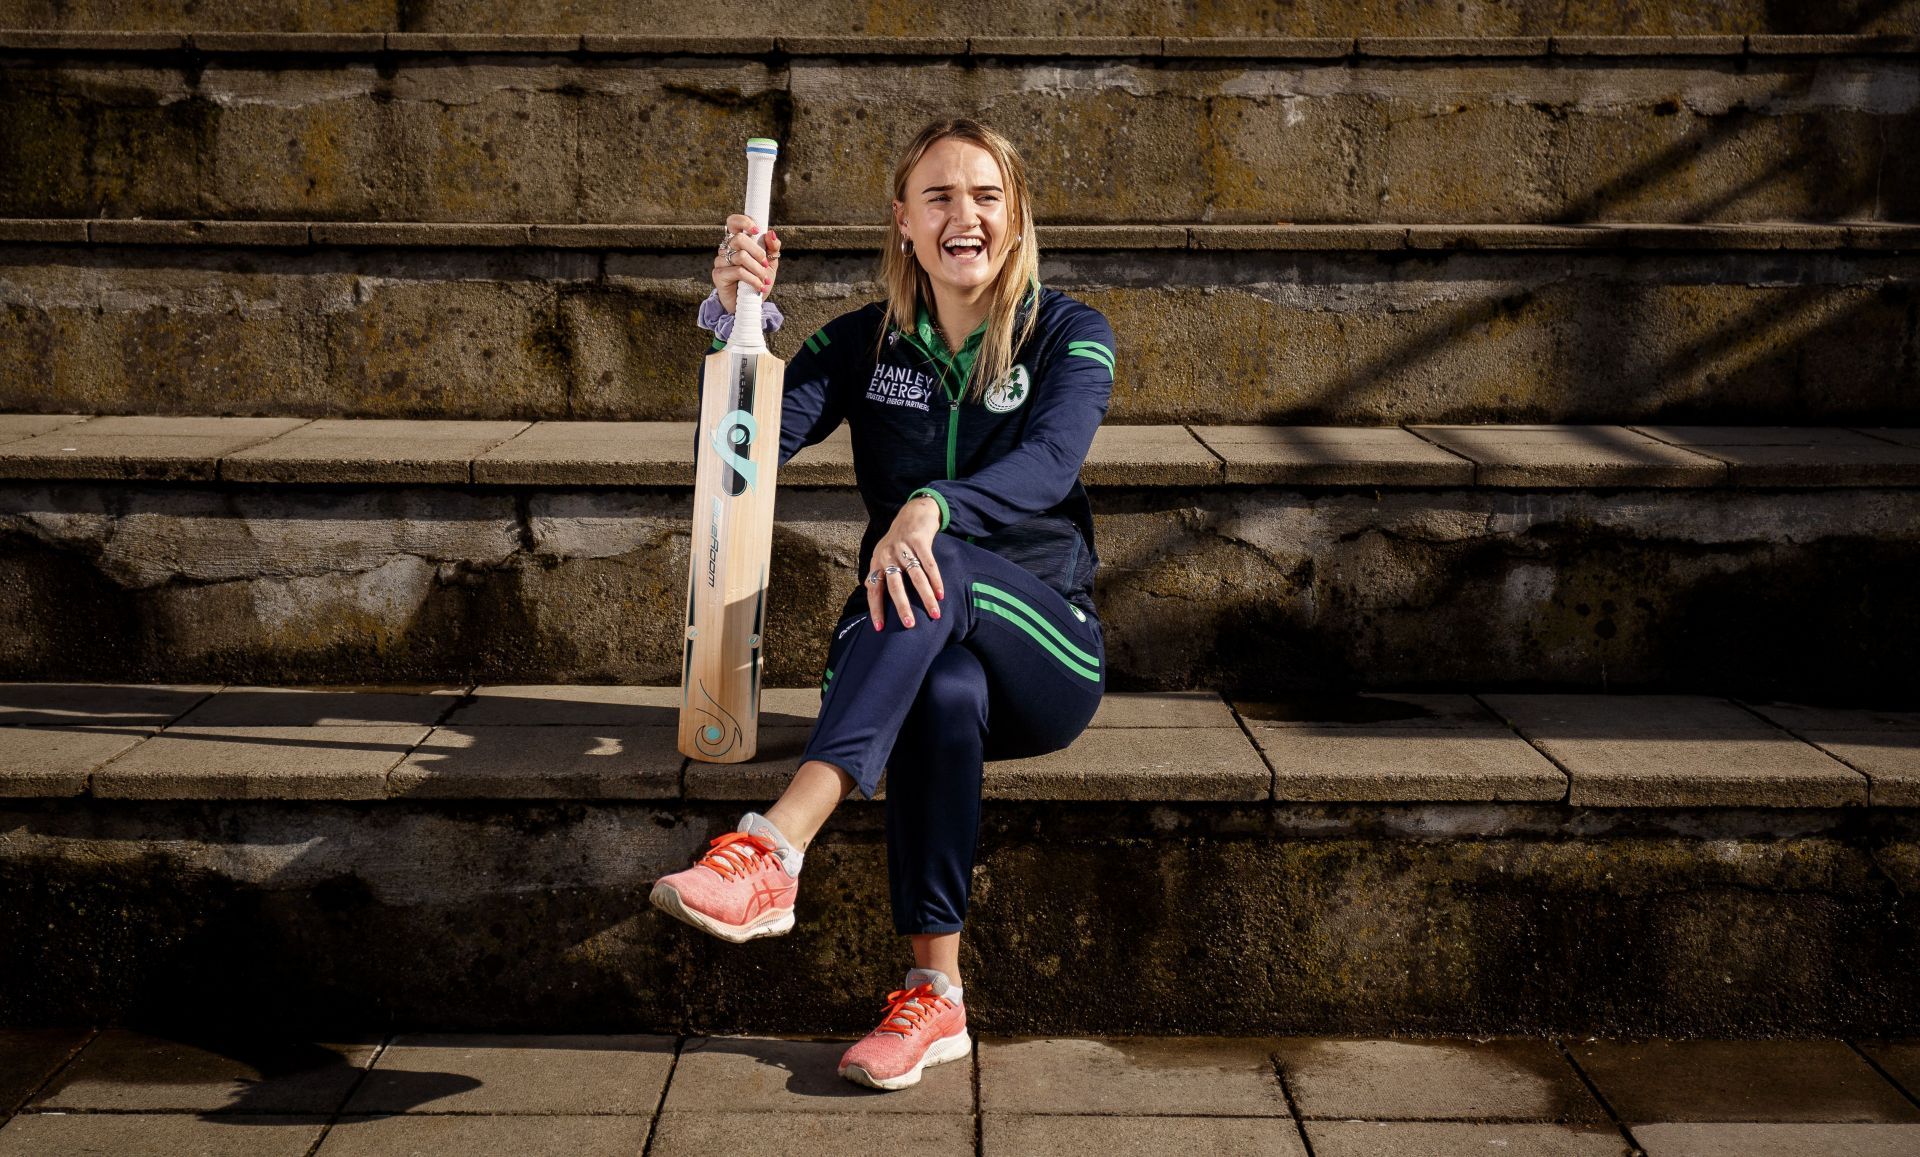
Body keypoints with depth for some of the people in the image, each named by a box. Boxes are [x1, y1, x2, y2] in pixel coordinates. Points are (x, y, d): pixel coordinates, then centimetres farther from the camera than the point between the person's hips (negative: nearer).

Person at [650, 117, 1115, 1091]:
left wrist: (933, 508, -40)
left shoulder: (1069, 336, 0)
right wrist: (736, 315, -21)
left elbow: (1048, 464, -21)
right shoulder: (866, 343, 8)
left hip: (1045, 646, -2)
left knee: (936, 565, -36)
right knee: (944, 690, -37)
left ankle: (774, 849, -49)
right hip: (912, 651, 2)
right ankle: (934, 997, -32)